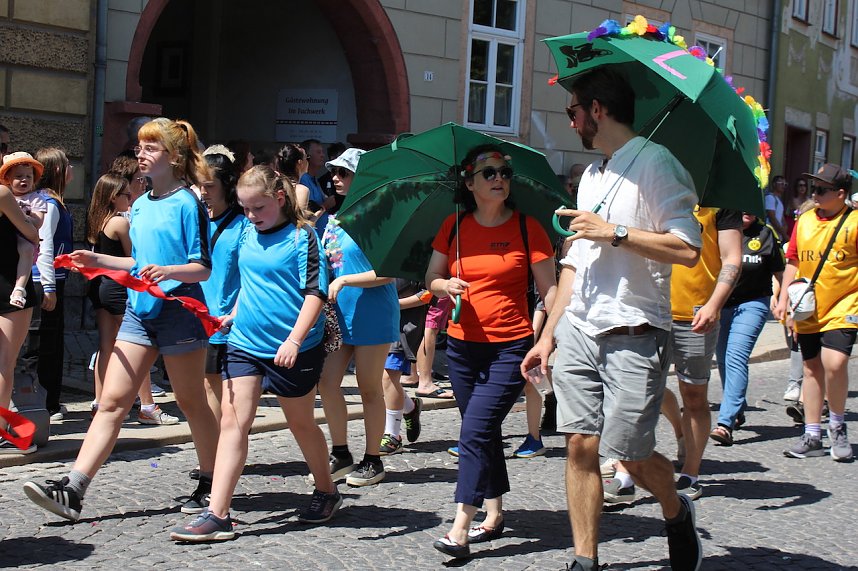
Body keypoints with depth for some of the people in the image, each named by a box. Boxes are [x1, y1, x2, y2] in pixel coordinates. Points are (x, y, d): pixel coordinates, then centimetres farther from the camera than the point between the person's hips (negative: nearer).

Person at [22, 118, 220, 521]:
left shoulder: (187, 203, -8)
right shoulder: (140, 206, 13)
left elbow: (203, 268, -12)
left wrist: (167, 271, -29)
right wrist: (97, 261, 14)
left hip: (179, 310, -6)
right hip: (139, 310, 6)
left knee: (191, 402, 7)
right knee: (112, 401, -1)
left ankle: (211, 485, 24)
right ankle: (72, 490, -7)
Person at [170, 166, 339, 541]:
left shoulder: (301, 236, -10)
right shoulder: (249, 233, 9)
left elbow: (315, 292, -15)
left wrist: (294, 340, -23)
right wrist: (234, 313, 14)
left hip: (292, 350, -5)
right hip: (245, 342, 5)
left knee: (301, 423, 11)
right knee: (232, 421, -4)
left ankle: (326, 492, 34)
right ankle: (217, 515, -5)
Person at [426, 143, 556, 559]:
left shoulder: (527, 228, -4)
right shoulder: (454, 227, 5)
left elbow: (549, 290, -4)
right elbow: (431, 279, 12)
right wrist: (446, 285, -11)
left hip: (510, 348, -4)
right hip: (462, 346, 4)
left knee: (474, 432, -13)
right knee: (484, 432, 14)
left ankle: (460, 528, -12)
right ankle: (494, 513, 27)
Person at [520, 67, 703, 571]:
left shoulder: (654, 162, -8)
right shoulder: (591, 176, 19)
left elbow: (687, 250, -18)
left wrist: (613, 231, -15)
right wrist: (548, 335, 19)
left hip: (633, 335, -7)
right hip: (579, 333, 7)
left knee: (631, 452, -2)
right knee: (581, 446, 1)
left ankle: (678, 514, 28)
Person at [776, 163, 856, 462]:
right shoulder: (804, 221, 8)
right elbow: (793, 262, 15)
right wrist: (783, 299, 7)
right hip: (807, 311, 5)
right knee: (812, 369, 10)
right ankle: (812, 435, 20)